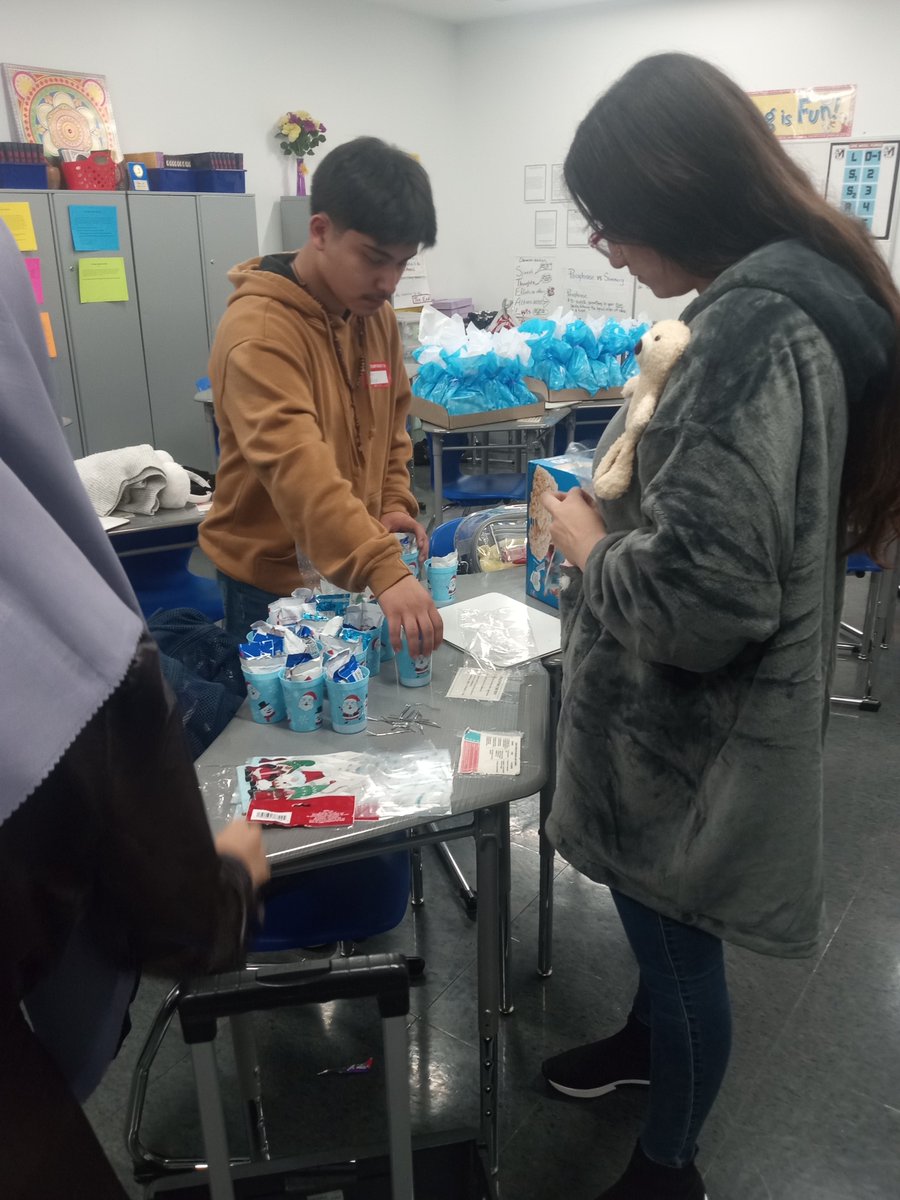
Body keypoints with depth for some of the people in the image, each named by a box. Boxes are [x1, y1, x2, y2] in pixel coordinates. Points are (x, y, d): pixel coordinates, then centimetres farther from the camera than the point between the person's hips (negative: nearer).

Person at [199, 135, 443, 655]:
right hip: (274, 581, -7)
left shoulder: (378, 315, 2)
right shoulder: (259, 330, -23)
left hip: (355, 572, 7)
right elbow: (297, 466, -36)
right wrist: (384, 570, -45)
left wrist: (393, 504, -2)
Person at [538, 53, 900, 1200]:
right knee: (663, 922, 29)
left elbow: (701, 595, -32)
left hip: (689, 728, -9)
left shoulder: (753, 322, -27)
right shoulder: (801, 290, 4)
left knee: (673, 937, 13)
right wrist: (618, 510, 5)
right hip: (693, 712, 9)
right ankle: (649, 1038, 57)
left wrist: (587, 546, -14)